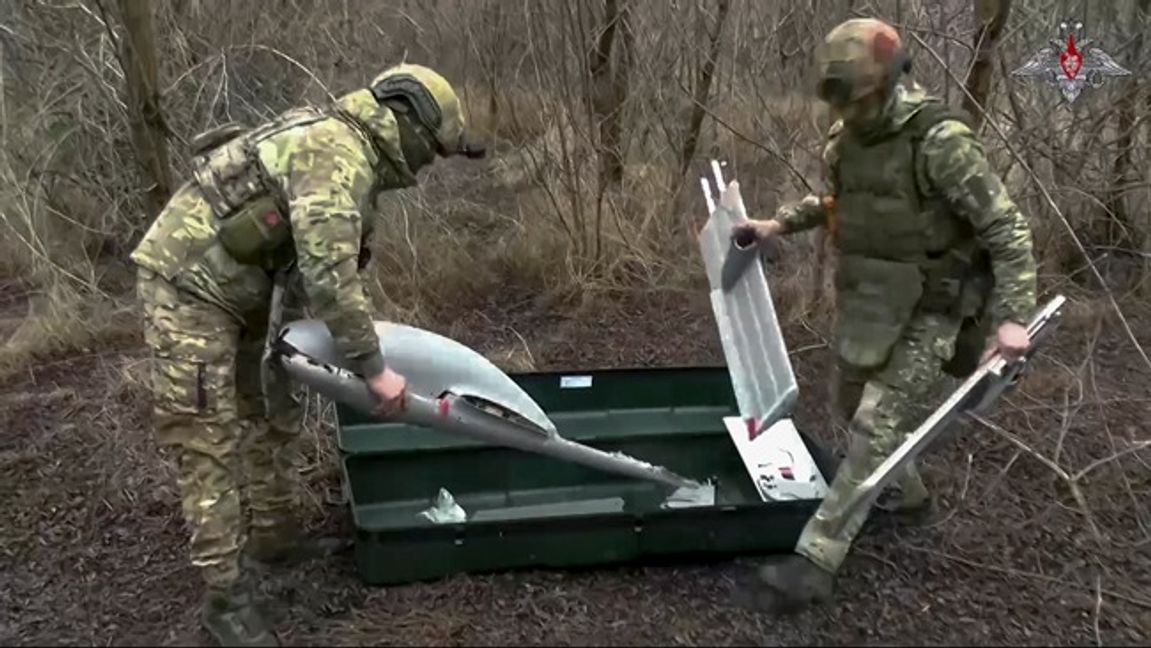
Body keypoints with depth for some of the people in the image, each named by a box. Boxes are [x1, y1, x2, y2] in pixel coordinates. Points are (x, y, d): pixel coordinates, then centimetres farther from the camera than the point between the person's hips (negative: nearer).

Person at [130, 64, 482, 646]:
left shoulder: (341, 143, 10)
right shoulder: (338, 158, -23)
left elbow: (306, 259, 15)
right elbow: (330, 275, -29)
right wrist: (373, 367, -22)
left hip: (234, 286, 11)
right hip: (187, 283, -11)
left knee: (272, 410, 18)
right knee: (210, 442, -5)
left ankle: (272, 533, 34)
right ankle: (225, 596, 5)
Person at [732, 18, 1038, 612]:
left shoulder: (940, 141, -21)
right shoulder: (845, 137, 0)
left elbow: (1006, 228, -18)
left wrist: (1013, 315, -26)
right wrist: (777, 225, 12)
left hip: (925, 315, -8)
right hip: (864, 304, 8)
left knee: (876, 432, -10)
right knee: (855, 409, 20)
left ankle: (814, 562, -7)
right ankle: (906, 493, 46)